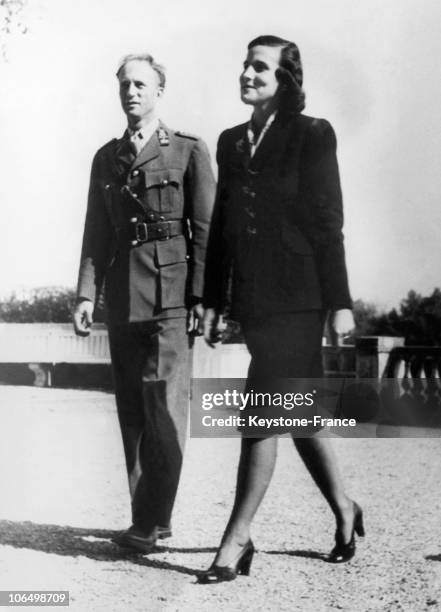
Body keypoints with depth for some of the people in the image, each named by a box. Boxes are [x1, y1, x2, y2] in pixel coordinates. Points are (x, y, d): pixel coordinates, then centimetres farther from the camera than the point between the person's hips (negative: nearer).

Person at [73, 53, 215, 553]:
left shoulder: (188, 150, 5)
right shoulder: (106, 158, 17)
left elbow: (205, 228, 0)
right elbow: (95, 233, 15)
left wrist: (201, 297, -8)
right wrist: (87, 294, 3)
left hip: (170, 293, -5)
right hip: (122, 299, 5)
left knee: (163, 406, -10)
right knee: (132, 411, 7)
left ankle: (151, 521, -6)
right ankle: (150, 519, 14)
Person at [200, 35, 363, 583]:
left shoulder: (312, 135, -2)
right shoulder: (231, 142, 15)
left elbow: (327, 224, -6)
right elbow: (220, 225, 15)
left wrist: (339, 303, -8)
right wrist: (212, 300, 12)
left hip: (295, 298, -6)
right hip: (251, 298, 6)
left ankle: (236, 539, -2)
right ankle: (343, 511, 30)